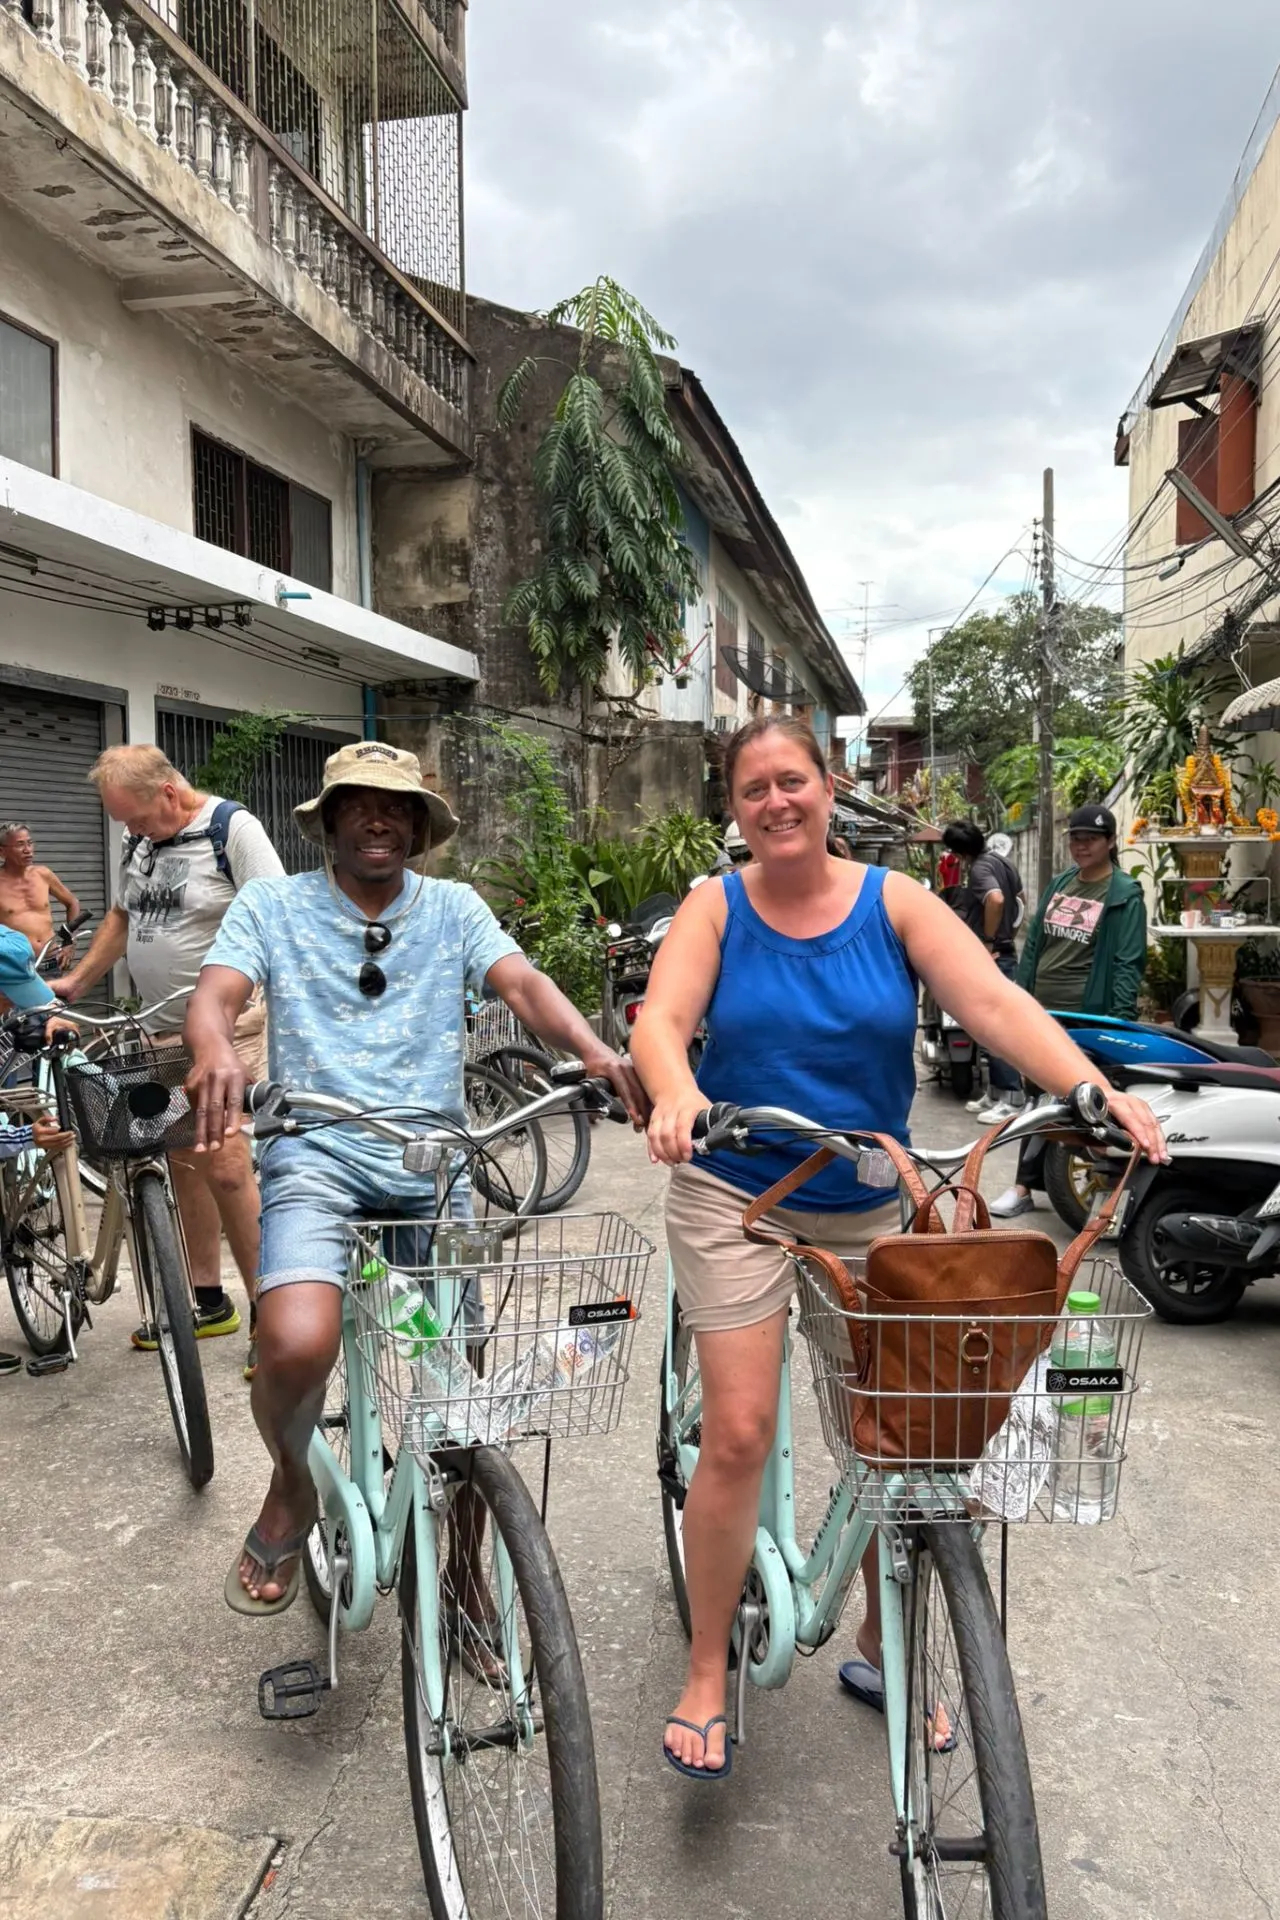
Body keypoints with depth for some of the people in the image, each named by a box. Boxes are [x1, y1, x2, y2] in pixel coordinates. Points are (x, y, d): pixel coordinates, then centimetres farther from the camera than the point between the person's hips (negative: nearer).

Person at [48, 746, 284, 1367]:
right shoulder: (139, 839, 13)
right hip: (163, 1032, 8)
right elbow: (123, 916, 26)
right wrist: (75, 982, 20)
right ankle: (208, 1302, 26)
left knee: (227, 1169, -11)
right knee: (183, 1166, 12)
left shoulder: (232, 827, -9)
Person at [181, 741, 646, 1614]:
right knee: (297, 1346, -26)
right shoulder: (272, 905, 6)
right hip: (317, 1156, -2)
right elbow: (217, 993, -8)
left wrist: (596, 1052, -25)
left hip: (433, 1163, 2)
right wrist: (217, 1056, -34)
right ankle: (292, 1487, 9)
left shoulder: (453, 907, 10)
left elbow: (523, 982, -5)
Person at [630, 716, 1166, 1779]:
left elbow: (994, 1000, -16)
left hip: (870, 1208, 2)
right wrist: (676, 1094, -40)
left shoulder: (894, 901, -4)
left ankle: (880, 1647, 33)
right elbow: (661, 1019, -17)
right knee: (738, 1433, -6)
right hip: (736, 1197, -2)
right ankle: (707, 1675, 15)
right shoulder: (717, 907, -4)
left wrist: (1095, 1091, -31)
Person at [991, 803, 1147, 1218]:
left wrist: (1122, 1018, -19)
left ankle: (1025, 1186, 8)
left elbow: (1128, 962, -12)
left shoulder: (1125, 894, -7)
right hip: (1042, 1009, 6)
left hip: (1085, 1015, -6)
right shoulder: (1058, 884, 12)